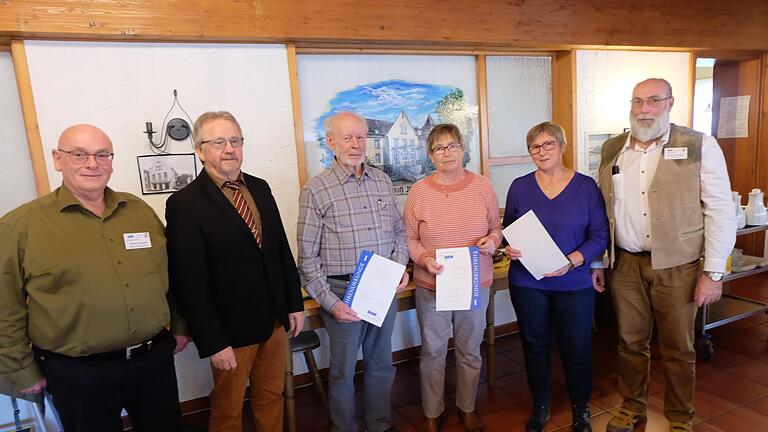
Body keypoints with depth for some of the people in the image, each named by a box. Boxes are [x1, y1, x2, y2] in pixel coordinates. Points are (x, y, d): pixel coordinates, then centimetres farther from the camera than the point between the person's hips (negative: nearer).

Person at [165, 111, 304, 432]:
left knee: (271, 397, 21)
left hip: (275, 321, 5)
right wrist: (212, 343, -15)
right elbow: (190, 284, -15)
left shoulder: (260, 188, 4)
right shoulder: (185, 204, -14)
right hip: (230, 331, -5)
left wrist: (295, 303, 8)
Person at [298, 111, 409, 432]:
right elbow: (307, 257, -8)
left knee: (381, 364, 19)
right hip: (343, 291, -4)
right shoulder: (316, 189, -8)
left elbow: (399, 231, 14)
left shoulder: (382, 181, 6)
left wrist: (400, 266, -2)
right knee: (343, 371, 12)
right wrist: (329, 302, -13)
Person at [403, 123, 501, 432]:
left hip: (475, 284, 2)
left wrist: (493, 239, -14)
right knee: (433, 351, 12)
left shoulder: (482, 186, -2)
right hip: (432, 285, -1)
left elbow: (497, 227, 8)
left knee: (470, 351, 17)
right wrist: (423, 258, -19)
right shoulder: (419, 191, -7)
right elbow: (409, 238, -1)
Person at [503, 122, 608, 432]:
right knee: (534, 346, 13)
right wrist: (509, 249, -13)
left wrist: (572, 261, -19)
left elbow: (600, 235, -5)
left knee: (576, 348, 9)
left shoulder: (586, 186, -3)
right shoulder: (519, 187, 2)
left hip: (574, 283, -1)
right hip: (526, 282, 2)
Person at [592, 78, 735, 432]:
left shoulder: (699, 146, -5)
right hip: (624, 264, 3)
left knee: (677, 348, 11)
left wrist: (714, 272, -10)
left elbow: (720, 211, -7)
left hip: (676, 266, -2)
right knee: (630, 342, 14)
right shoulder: (611, 150, 5)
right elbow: (601, 210, 9)